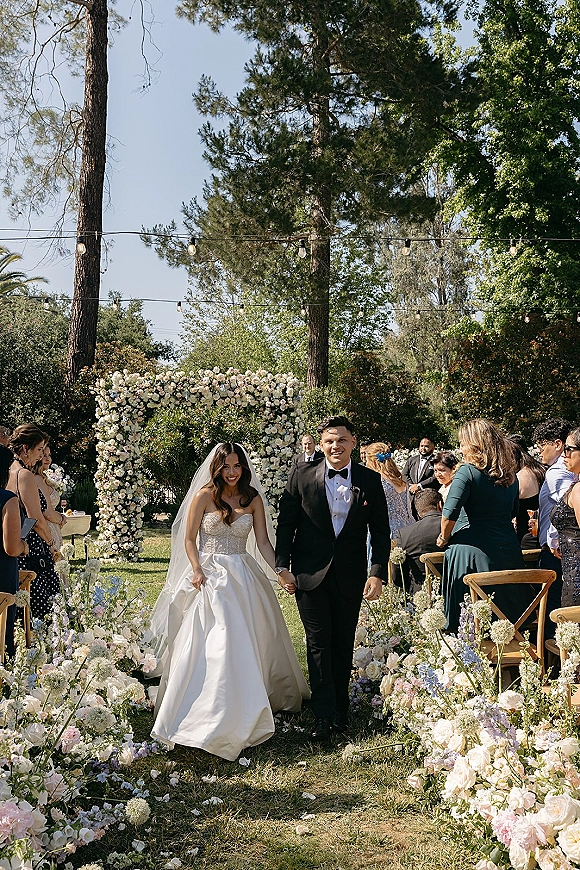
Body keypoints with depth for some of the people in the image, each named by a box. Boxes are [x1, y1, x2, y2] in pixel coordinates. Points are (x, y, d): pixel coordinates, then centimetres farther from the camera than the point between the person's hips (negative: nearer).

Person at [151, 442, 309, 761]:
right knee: (208, 647, -6)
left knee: (245, 643, 6)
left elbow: (263, 543, 3)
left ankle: (243, 709, 22)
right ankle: (208, 713, 5)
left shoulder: (253, 499, 5)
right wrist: (197, 571, -14)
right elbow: (189, 540, 0)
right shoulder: (204, 496, -2)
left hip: (242, 577, 3)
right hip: (208, 576, -3)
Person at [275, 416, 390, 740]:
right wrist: (283, 566, -4)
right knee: (319, 644, 1)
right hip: (310, 574, -1)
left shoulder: (370, 480, -1)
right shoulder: (303, 476, -3)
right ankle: (324, 716, 9)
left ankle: (341, 710, 27)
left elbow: (381, 531, 1)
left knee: (344, 645, 12)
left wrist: (378, 573, -7)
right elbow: (286, 523, 1)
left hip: (350, 576, 1)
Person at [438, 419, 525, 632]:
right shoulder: (509, 473, 9)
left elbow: (450, 513, -17)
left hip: (475, 548, -6)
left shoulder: (468, 472, -11)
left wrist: (444, 538, 0)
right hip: (508, 547, 6)